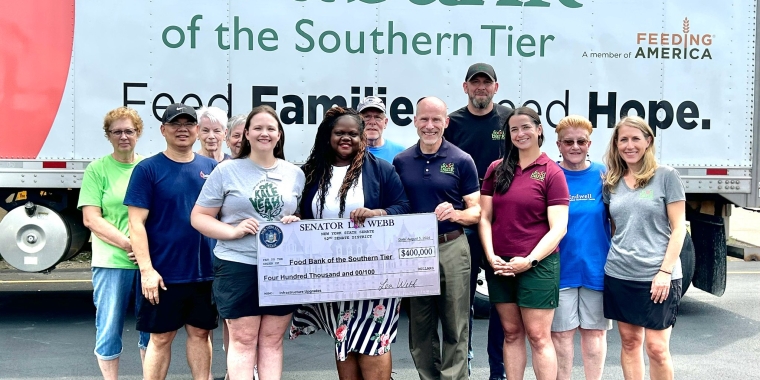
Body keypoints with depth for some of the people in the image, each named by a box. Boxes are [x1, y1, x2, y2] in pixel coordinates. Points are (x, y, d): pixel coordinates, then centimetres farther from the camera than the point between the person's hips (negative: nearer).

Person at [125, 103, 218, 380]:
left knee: (200, 333, 14)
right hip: (165, 272, -3)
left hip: (205, 271, 4)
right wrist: (147, 269, -16)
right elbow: (137, 223, -9)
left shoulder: (212, 168, 7)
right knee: (160, 337, 5)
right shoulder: (147, 169, -5)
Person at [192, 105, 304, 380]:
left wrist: (297, 223, -5)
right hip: (238, 266, -3)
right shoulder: (226, 171, 0)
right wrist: (233, 231, -16)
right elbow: (198, 217, 0)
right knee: (243, 340, 0)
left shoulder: (295, 174, 11)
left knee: (272, 339, 8)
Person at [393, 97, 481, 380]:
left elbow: (477, 211, -2)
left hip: (451, 249, -3)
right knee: (420, 328, 12)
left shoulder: (462, 161, -3)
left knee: (455, 327, 4)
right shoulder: (401, 161, 5)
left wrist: (455, 213, -22)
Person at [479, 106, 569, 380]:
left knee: (538, 336, -1)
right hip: (500, 264, 4)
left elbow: (558, 228, -8)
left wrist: (529, 260, -16)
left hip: (537, 264, -4)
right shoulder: (497, 169, 8)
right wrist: (490, 255, -6)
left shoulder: (551, 173, -3)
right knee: (511, 333, 11)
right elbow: (485, 217, 7)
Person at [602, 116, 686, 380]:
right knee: (629, 341, 10)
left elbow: (678, 228, -5)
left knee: (656, 348, -2)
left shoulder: (666, 175, -3)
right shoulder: (611, 183, 9)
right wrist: (614, 258, 7)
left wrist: (665, 271, -12)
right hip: (619, 275, 4)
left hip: (657, 275, -4)